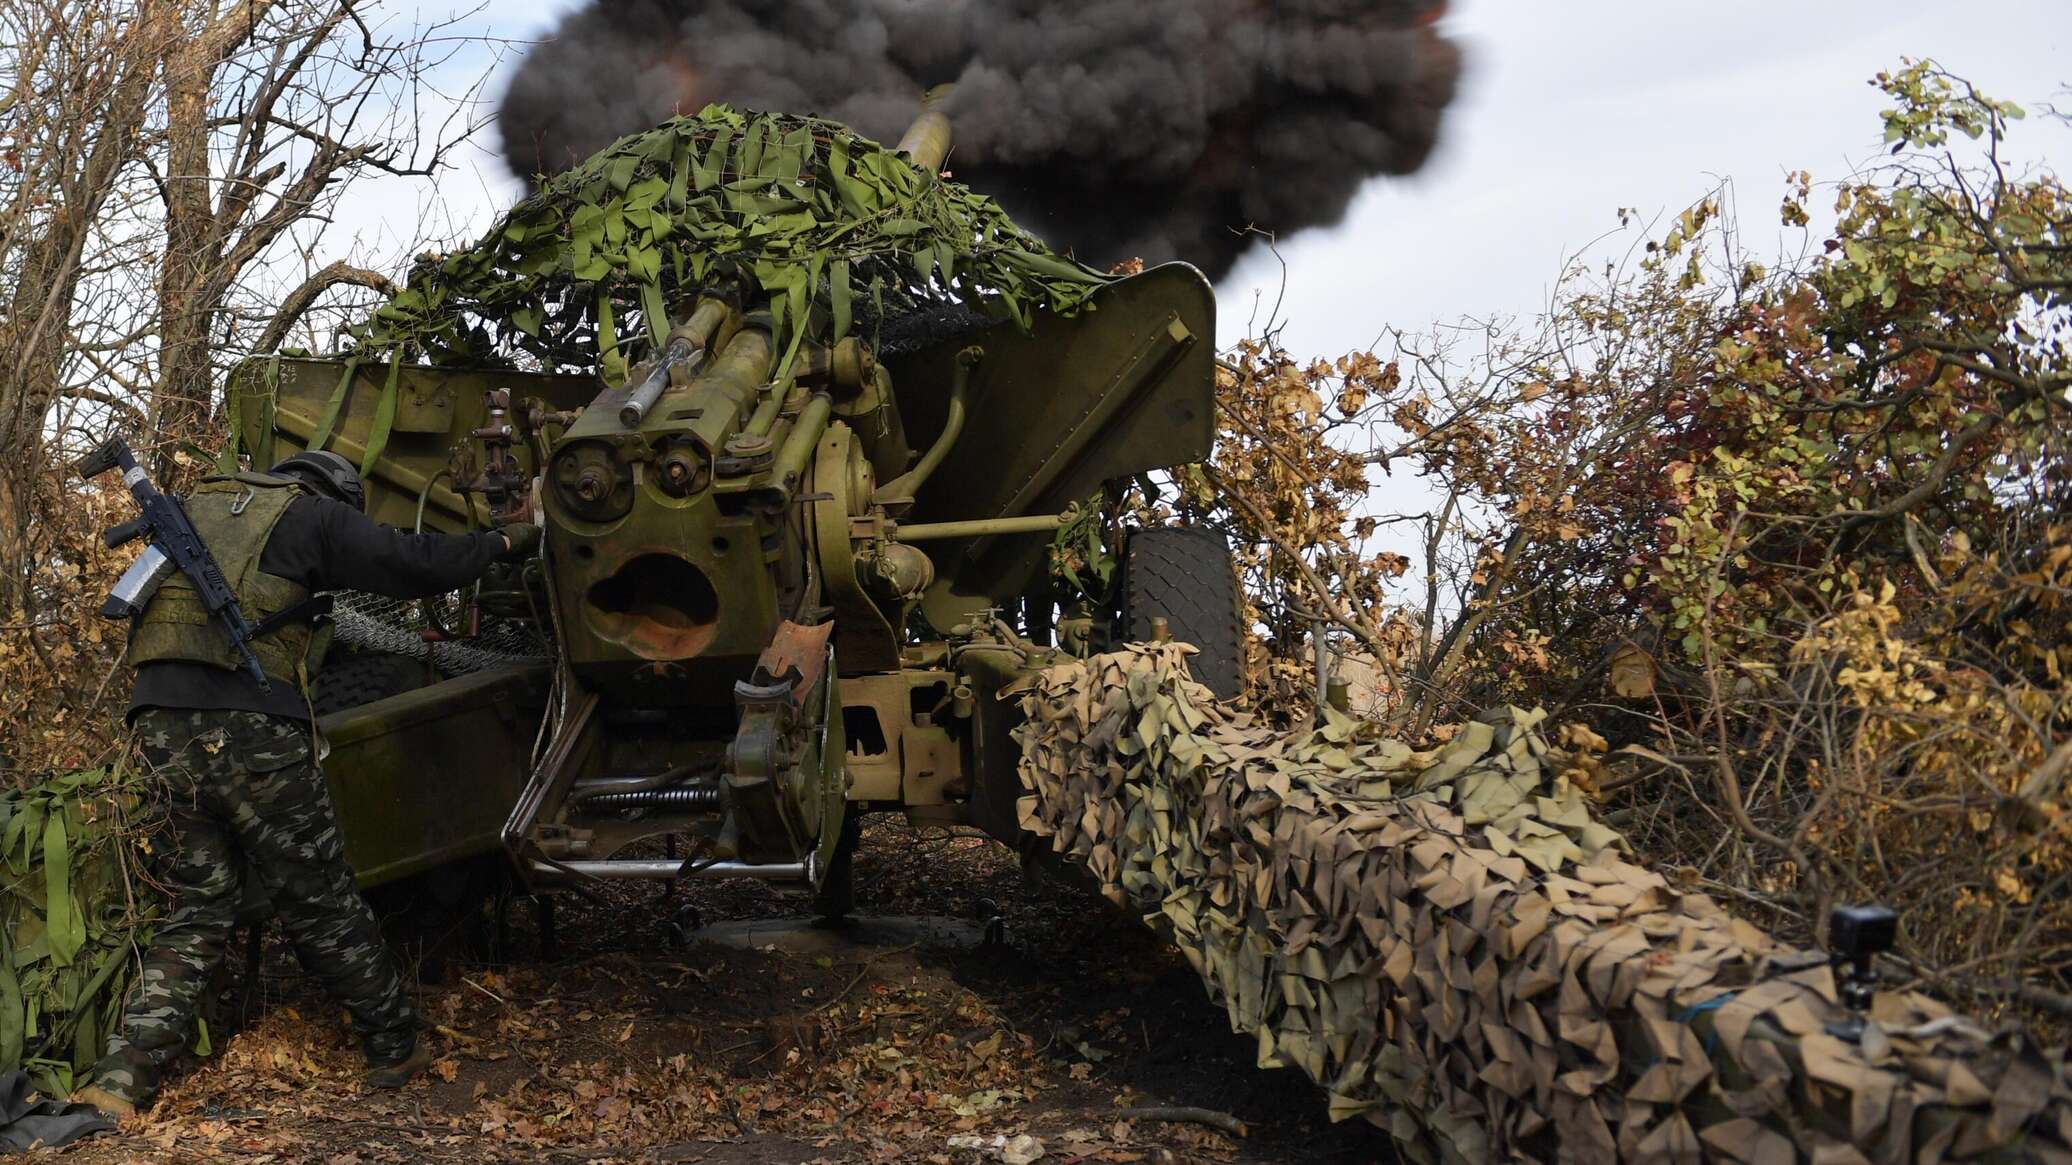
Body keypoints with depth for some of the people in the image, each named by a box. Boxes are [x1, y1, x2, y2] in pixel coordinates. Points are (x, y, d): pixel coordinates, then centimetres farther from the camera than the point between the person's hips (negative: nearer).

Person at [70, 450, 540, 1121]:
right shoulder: (314, 514, 7)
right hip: (249, 730, -5)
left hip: (161, 727, 5)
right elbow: (416, 563, 3)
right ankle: (396, 1050, 20)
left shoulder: (201, 506, 25)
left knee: (196, 914, 13)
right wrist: (505, 542, 18)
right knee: (321, 907, 7)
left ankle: (121, 1079, 1)